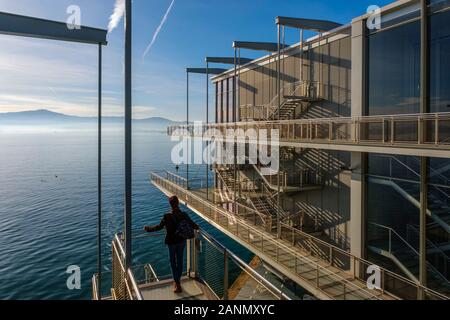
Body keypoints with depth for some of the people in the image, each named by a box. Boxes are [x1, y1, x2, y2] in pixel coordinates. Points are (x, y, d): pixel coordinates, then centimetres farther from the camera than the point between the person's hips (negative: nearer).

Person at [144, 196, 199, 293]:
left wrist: (148, 229, 4)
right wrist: (197, 228, 21)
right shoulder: (184, 215, -14)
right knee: (180, 260, 20)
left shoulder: (167, 217, -24)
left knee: (173, 262, 15)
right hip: (182, 242, 3)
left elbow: (159, 227, -13)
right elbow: (193, 224, -2)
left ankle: (177, 283, 19)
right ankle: (178, 280, 36)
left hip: (172, 242, -3)